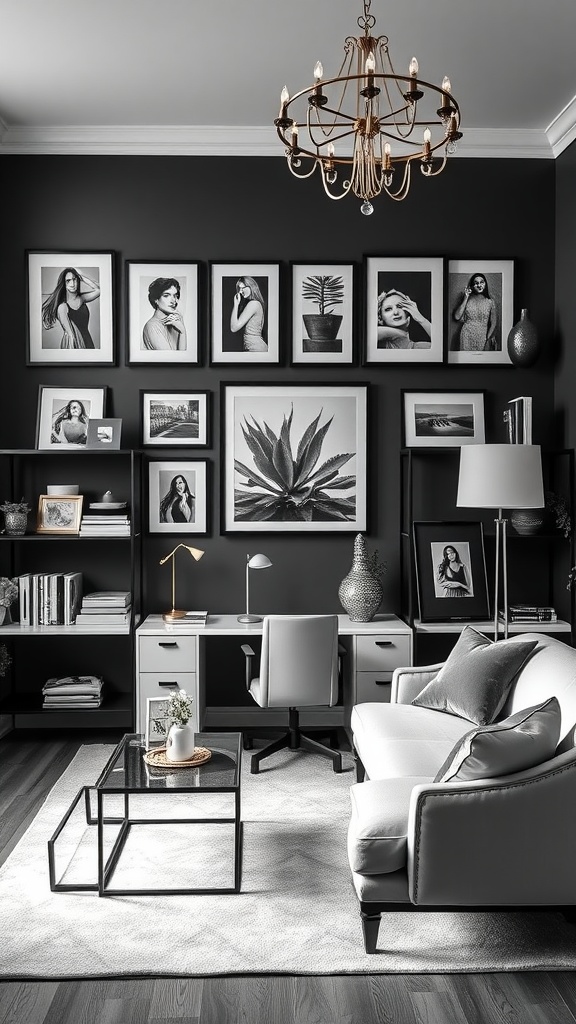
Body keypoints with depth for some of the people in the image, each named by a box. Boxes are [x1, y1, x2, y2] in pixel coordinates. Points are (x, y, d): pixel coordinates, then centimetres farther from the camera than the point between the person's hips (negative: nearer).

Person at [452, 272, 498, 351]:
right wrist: (466, 298, -5)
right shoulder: (467, 300, 5)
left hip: (483, 338, 0)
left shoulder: (490, 302, 4)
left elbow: (494, 323, 1)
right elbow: (457, 317, -6)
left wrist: (488, 337, -14)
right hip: (467, 338, 0)